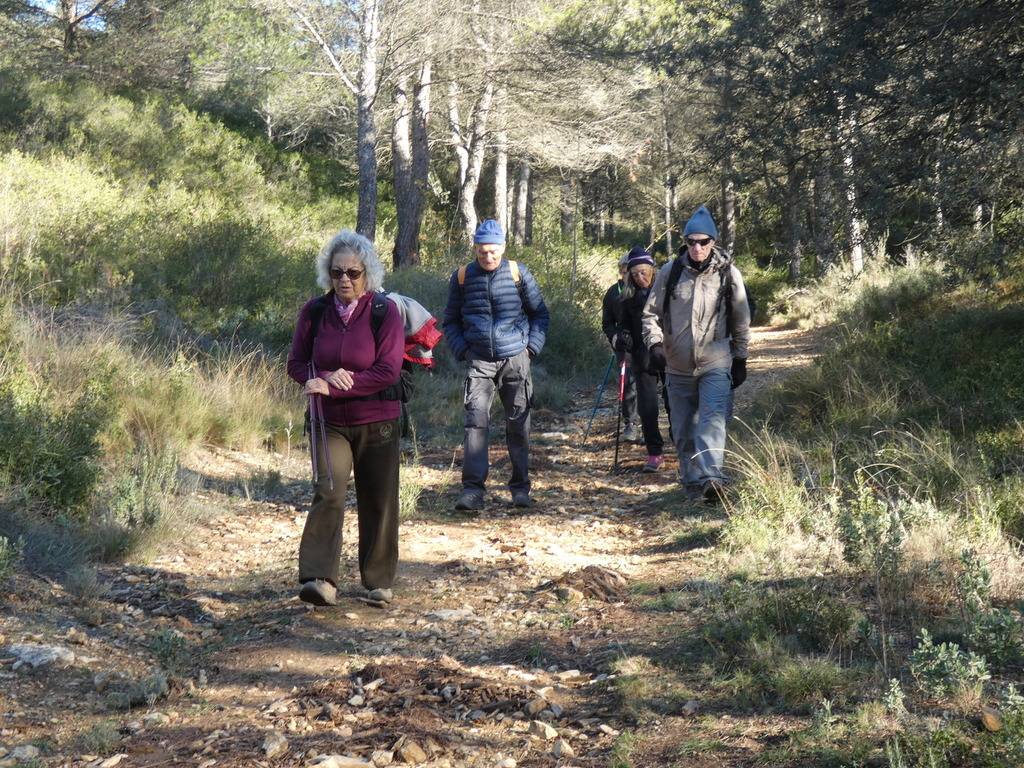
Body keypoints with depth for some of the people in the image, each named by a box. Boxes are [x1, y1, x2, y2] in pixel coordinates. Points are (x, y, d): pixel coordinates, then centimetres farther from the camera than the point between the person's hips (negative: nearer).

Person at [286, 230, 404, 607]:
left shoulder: (385, 313, -9)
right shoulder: (314, 312, 0)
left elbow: (387, 371, -16)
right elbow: (296, 364, 4)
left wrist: (333, 388, -22)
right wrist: (325, 377, -18)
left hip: (377, 423, -1)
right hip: (330, 423, 1)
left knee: (378, 502, 7)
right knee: (328, 493, -17)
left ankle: (379, 582, 22)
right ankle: (320, 580, -21)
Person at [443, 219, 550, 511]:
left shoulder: (517, 273, 1)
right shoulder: (462, 277, 3)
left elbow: (539, 313, 11)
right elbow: (451, 320, 14)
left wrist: (532, 347, 0)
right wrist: (462, 350, 0)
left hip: (515, 359, 0)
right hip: (479, 362, 0)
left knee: (518, 425, 6)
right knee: (475, 421, -13)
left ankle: (520, 487, 17)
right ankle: (472, 488, -13)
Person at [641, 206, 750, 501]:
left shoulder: (728, 273, 0)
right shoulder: (670, 272, 0)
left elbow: (741, 321, 9)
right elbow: (651, 313, 7)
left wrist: (740, 360, 10)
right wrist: (655, 344, -9)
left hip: (716, 364, -2)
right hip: (678, 366, 2)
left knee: (713, 418, -21)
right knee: (683, 429, 9)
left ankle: (710, 476, -31)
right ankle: (691, 480, 23)